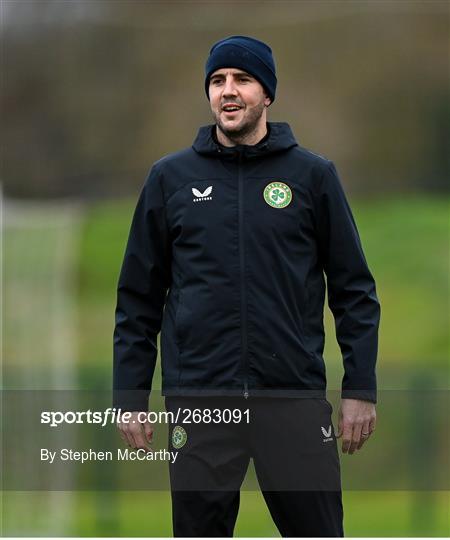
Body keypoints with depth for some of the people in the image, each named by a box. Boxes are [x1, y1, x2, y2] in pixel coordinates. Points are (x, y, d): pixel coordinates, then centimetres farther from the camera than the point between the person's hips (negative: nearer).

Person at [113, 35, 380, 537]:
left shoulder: (313, 174, 5)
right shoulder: (170, 177, 7)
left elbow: (353, 289, 6)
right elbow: (139, 298, 10)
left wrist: (360, 388, -1)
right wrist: (129, 396, 5)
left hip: (296, 398, -1)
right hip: (199, 400, 1)